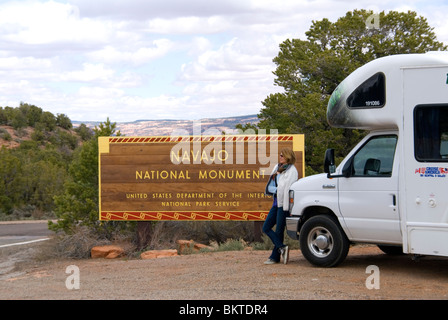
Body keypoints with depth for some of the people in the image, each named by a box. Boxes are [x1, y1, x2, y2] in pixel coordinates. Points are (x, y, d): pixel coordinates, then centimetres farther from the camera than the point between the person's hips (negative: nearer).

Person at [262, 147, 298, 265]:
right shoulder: (278, 168, 15)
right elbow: (269, 187, 14)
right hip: (276, 203, 9)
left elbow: (289, 189, -17)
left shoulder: (292, 171, -10)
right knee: (266, 228, 4)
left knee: (279, 231, -4)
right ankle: (282, 248, 0)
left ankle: (275, 257, 4)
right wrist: (276, 190, -6)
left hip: (283, 204, -9)